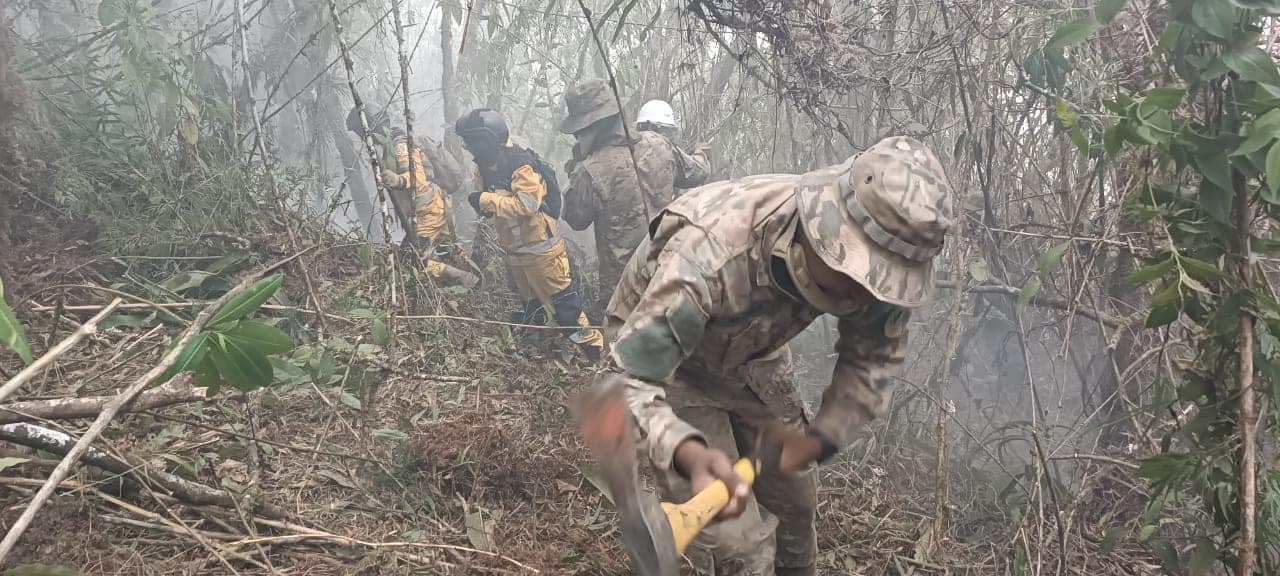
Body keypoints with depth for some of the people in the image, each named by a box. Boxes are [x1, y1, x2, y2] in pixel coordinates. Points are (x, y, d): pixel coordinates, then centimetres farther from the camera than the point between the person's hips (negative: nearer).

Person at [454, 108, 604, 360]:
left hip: (542, 251, -8)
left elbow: (526, 205, -32)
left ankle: (597, 350, 2)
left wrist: (487, 200, -26)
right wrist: (480, 204, -9)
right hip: (516, 252, 8)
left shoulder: (521, 166, -22)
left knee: (564, 304, -6)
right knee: (531, 306, 23)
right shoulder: (487, 167, 5)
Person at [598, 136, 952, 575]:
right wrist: (690, 454, -58)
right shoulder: (708, 254, -43)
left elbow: (873, 359, -8)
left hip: (753, 354, 5)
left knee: (793, 501, 16)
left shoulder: (875, 257, -24)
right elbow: (630, 377, -39)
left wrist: (818, 440, -23)